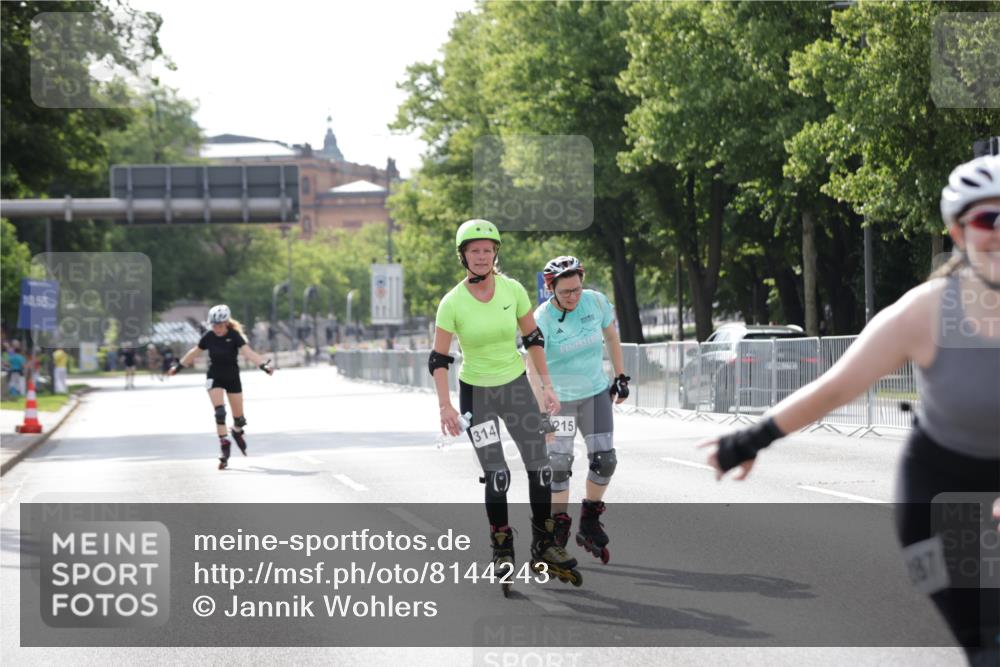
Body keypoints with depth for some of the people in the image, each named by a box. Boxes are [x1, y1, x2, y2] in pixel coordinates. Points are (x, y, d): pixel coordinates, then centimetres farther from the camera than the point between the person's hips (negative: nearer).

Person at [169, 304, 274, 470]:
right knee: (219, 412, -19)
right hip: (215, 378, 1)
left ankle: (237, 431, 41)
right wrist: (178, 366, 14)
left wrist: (263, 365, -46)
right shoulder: (209, 337, -9)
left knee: (239, 417, 7)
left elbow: (248, 352, -30)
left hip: (232, 378, -1)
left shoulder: (234, 336, -17)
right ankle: (224, 445, -15)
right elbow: (194, 352, 6)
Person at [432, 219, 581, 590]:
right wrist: (445, 405, -19)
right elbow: (439, 359, -10)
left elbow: (532, 337, 4)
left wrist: (547, 385, 1)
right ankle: (502, 552, 7)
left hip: (516, 385, 3)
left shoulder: (513, 290, -8)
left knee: (540, 467, 0)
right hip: (476, 392, -2)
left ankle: (544, 546, 14)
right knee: (496, 475, -7)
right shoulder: (453, 303, -14)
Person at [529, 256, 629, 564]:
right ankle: (559, 530, 10)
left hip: (596, 393, 3)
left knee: (604, 460, -4)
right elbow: (534, 369, -29)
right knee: (558, 465, -5)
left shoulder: (596, 302, -12)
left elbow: (611, 335, 8)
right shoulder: (542, 320, -23)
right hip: (558, 399, -3)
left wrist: (620, 376, 8)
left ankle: (590, 522, 16)